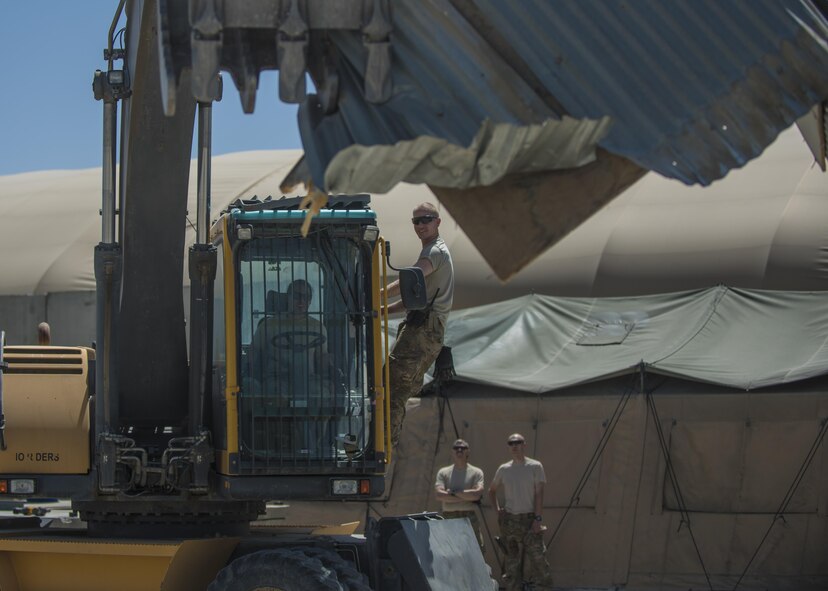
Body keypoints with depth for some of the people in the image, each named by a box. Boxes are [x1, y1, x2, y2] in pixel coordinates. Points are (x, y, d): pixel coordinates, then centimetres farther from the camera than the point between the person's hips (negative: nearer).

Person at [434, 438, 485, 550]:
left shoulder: (476, 472, 8)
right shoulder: (443, 473, 11)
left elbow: (477, 493, -10)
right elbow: (439, 494, -6)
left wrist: (453, 493, -6)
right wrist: (467, 497, -8)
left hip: (470, 519, -1)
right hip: (449, 519, 1)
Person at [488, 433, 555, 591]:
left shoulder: (535, 467, 0)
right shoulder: (503, 469, 10)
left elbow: (539, 494, -5)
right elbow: (492, 490, 24)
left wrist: (538, 518, -13)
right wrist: (498, 510, 9)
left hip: (529, 519, -3)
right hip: (509, 521, 3)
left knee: (537, 557, -9)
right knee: (512, 562, 6)